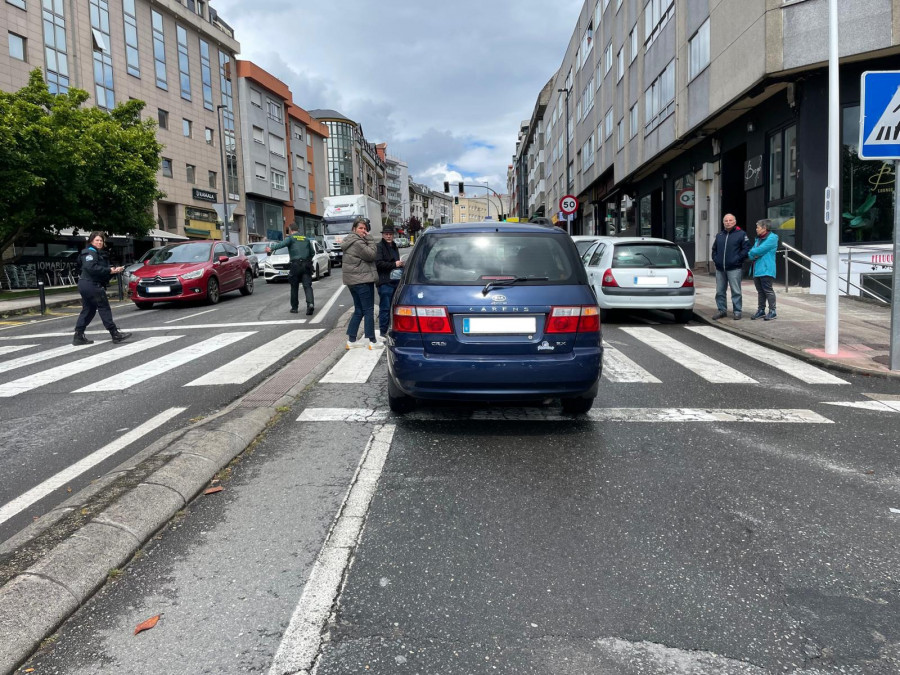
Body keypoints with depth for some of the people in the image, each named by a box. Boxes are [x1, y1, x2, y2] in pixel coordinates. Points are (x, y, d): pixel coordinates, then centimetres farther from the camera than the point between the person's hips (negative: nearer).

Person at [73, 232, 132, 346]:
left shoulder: (100, 254, 22)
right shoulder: (90, 252, -8)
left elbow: (103, 270, 22)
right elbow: (91, 268, -24)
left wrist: (114, 270, 5)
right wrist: (109, 271, -22)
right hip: (91, 285, -10)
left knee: (88, 310, 11)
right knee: (104, 308, -9)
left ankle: (78, 337, 13)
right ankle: (115, 335, -8)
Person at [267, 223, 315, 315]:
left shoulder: (290, 238, 3)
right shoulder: (306, 239, 17)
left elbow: (282, 244, -18)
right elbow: (313, 252, 19)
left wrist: (271, 248, -28)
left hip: (296, 265, -3)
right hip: (306, 265, 3)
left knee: (294, 287, 10)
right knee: (307, 286, -5)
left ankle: (294, 307, 16)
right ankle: (310, 303, -26)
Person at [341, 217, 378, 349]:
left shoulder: (350, 241, 16)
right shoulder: (357, 243, -17)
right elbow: (371, 255, -17)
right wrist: (370, 239, -12)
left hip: (353, 281, 10)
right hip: (362, 280, -10)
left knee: (359, 311, 15)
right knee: (369, 311, -4)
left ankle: (351, 340, 15)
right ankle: (372, 341, 0)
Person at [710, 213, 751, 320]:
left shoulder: (741, 234, 0)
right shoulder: (719, 235, 17)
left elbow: (746, 249, -5)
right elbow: (714, 249, 24)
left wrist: (737, 259, -11)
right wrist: (715, 259, 8)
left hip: (734, 268, -5)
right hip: (720, 269, 5)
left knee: (736, 291, -3)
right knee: (720, 291, 8)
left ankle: (737, 311, 3)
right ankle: (722, 310, 18)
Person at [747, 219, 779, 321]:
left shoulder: (772, 238, -10)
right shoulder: (758, 238, 19)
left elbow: (760, 250, -18)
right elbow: (752, 251, 13)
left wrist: (752, 253, -1)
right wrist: (754, 255, -9)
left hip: (766, 269, -9)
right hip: (757, 269, 9)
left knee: (768, 290, -6)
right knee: (760, 291, 13)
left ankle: (772, 311, 0)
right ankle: (761, 310, 20)